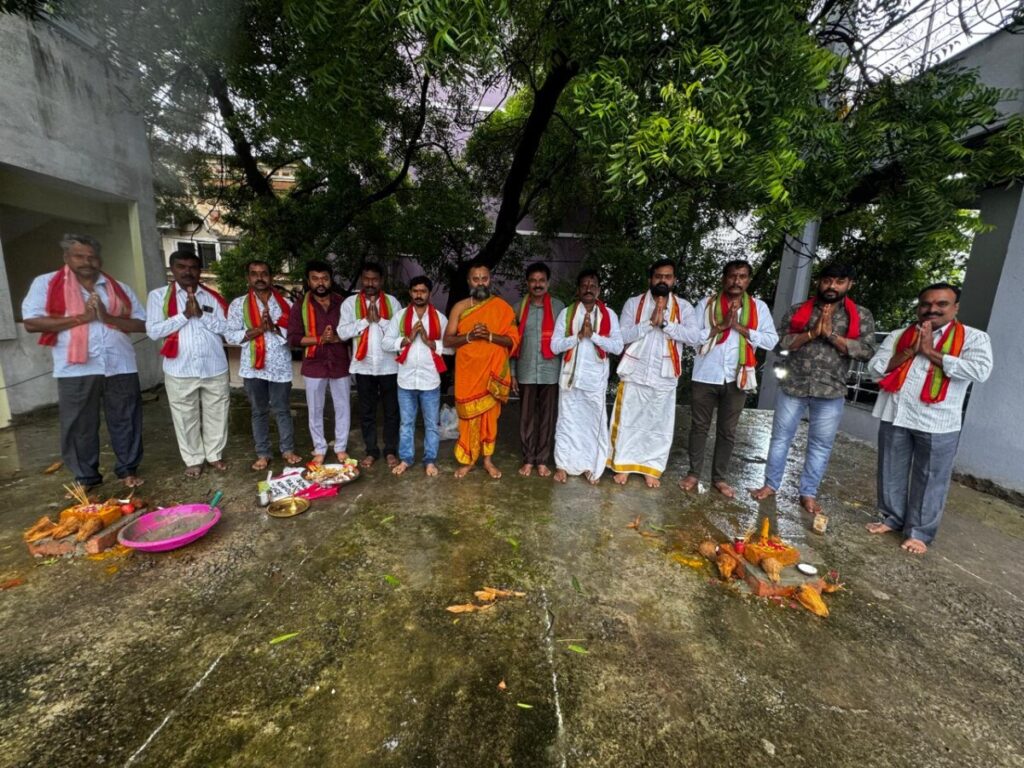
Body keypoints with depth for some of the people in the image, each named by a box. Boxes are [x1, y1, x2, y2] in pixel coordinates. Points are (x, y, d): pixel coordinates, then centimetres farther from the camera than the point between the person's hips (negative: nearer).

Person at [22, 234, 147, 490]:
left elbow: (142, 324, 5)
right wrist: (81, 317, -12)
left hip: (121, 367, 1)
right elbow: (32, 323, -4)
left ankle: (128, 469, 20)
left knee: (125, 421, 7)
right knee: (79, 427, 7)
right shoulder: (46, 283, 5)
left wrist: (108, 318, -10)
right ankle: (85, 478, 21)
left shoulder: (120, 289, 11)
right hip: (76, 370, -1)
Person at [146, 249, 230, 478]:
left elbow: (226, 327, -1)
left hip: (215, 368, 2)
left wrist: (201, 314, -13)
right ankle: (193, 460, 24)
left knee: (216, 415, 11)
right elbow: (153, 331, -7)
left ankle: (215, 455, 26)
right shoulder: (158, 296, 2)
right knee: (186, 418, 9)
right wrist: (185, 314, -13)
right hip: (180, 370, -1)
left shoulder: (213, 297, 7)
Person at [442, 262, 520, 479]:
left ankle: (488, 459, 21)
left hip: (492, 370, 0)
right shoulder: (460, 307, 3)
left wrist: (490, 336, -19)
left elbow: (513, 339, -3)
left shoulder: (502, 307, 1)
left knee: (490, 414, 7)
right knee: (468, 414, 6)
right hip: (467, 370, 1)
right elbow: (447, 340, 0)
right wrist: (469, 336, -17)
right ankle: (468, 459, 20)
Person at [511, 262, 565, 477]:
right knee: (526, 418, 6)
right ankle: (528, 459, 19)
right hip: (526, 372, 1)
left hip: (550, 372, -1)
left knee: (548, 417, 6)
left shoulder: (558, 306, 3)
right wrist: (512, 373, 3)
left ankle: (543, 460, 18)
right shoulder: (519, 308, 6)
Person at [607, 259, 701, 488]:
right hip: (635, 374, -1)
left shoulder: (683, 307, 3)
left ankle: (651, 468, 26)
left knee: (659, 425, 10)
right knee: (628, 421, 7)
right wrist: (650, 322, -19)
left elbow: (694, 336, -10)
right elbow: (622, 335, -9)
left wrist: (665, 323, -19)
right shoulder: (633, 303, 1)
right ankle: (623, 465, 22)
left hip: (664, 377, 1)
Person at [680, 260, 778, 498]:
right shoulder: (706, 304, 1)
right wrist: (721, 326, -15)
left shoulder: (759, 307, 5)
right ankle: (693, 473, 21)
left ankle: (719, 477, 23)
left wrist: (741, 328, -12)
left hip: (737, 379, 1)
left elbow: (771, 340, -2)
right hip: (705, 377, -1)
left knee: (727, 431, 10)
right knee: (699, 427, 8)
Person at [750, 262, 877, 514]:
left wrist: (831, 335, -15)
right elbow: (779, 342, -5)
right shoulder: (797, 311, 3)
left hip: (831, 391, 0)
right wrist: (812, 333, -16)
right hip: (793, 386, 0)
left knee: (821, 445, 8)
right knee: (781, 437, 8)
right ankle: (771, 484, 22)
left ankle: (808, 493, 22)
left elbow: (867, 351, -7)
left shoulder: (861, 316, 4)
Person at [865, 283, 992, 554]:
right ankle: (893, 518, 30)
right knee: (891, 473, 13)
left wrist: (930, 352, -11)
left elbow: (979, 371, -14)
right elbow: (874, 368, 2)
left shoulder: (973, 337, 2)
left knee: (929, 480, 6)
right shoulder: (898, 336, 10)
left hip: (937, 423, -2)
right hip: (894, 417, 3)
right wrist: (910, 352, -10)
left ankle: (919, 531, 20)